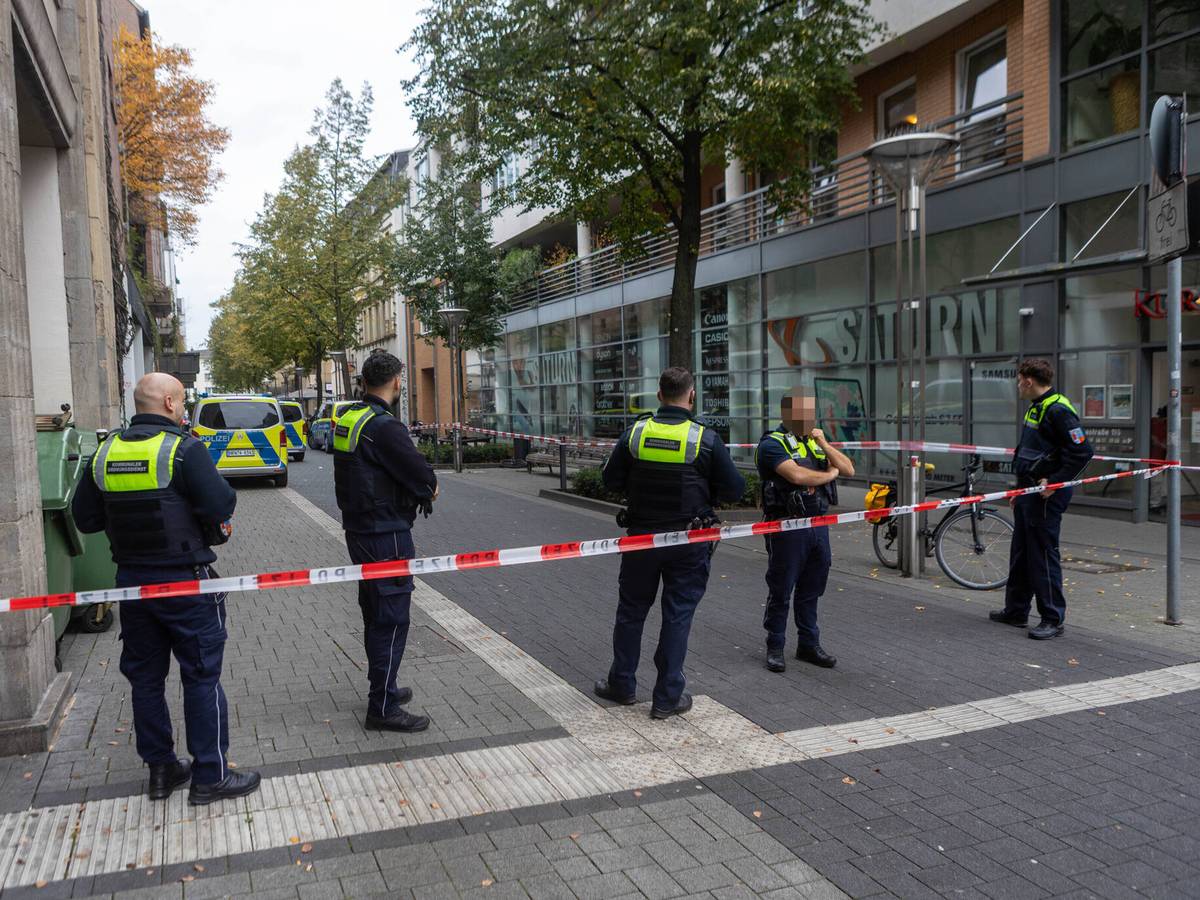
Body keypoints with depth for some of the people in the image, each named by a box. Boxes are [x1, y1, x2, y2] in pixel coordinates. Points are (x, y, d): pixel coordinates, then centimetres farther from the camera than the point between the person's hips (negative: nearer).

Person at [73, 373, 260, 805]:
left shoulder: (105, 453, 3)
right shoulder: (184, 449, -16)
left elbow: (85, 517, 7)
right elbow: (221, 506, -22)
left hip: (131, 580, 6)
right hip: (184, 579, -6)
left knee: (145, 677, 16)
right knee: (202, 677, 4)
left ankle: (161, 769, 27)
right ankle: (210, 775, 11)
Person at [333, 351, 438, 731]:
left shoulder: (347, 418, 9)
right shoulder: (384, 426, -21)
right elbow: (422, 475, -18)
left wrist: (420, 487, 1)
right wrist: (429, 487, 4)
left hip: (359, 529, 10)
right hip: (386, 534, -10)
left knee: (376, 614, 21)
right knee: (391, 619, -2)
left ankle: (382, 687, 36)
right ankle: (383, 708, 4)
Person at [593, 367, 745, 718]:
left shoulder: (635, 433, -6)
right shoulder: (706, 439, -13)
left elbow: (611, 481, 1)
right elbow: (734, 489, -7)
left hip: (641, 535, 2)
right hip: (688, 543, -2)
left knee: (631, 610, 16)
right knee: (677, 616, 8)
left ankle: (622, 685, 29)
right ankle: (667, 697, 13)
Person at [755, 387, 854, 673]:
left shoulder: (815, 442, 15)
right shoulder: (773, 444, -9)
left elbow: (848, 469, 9)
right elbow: (797, 475, -25)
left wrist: (825, 445, -6)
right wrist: (830, 474, -7)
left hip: (818, 526, 7)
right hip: (787, 528, -7)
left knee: (811, 590, 14)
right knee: (781, 591, 3)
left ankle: (809, 645, 26)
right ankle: (775, 648, 14)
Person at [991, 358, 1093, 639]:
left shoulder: (1058, 410, -16)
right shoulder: (1035, 408, 16)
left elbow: (1082, 450, -21)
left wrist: (1055, 482, -20)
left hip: (1045, 495, -10)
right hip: (1028, 491, 10)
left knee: (1044, 555, -5)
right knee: (1020, 552, 16)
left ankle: (1053, 619, 4)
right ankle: (1016, 611, 28)